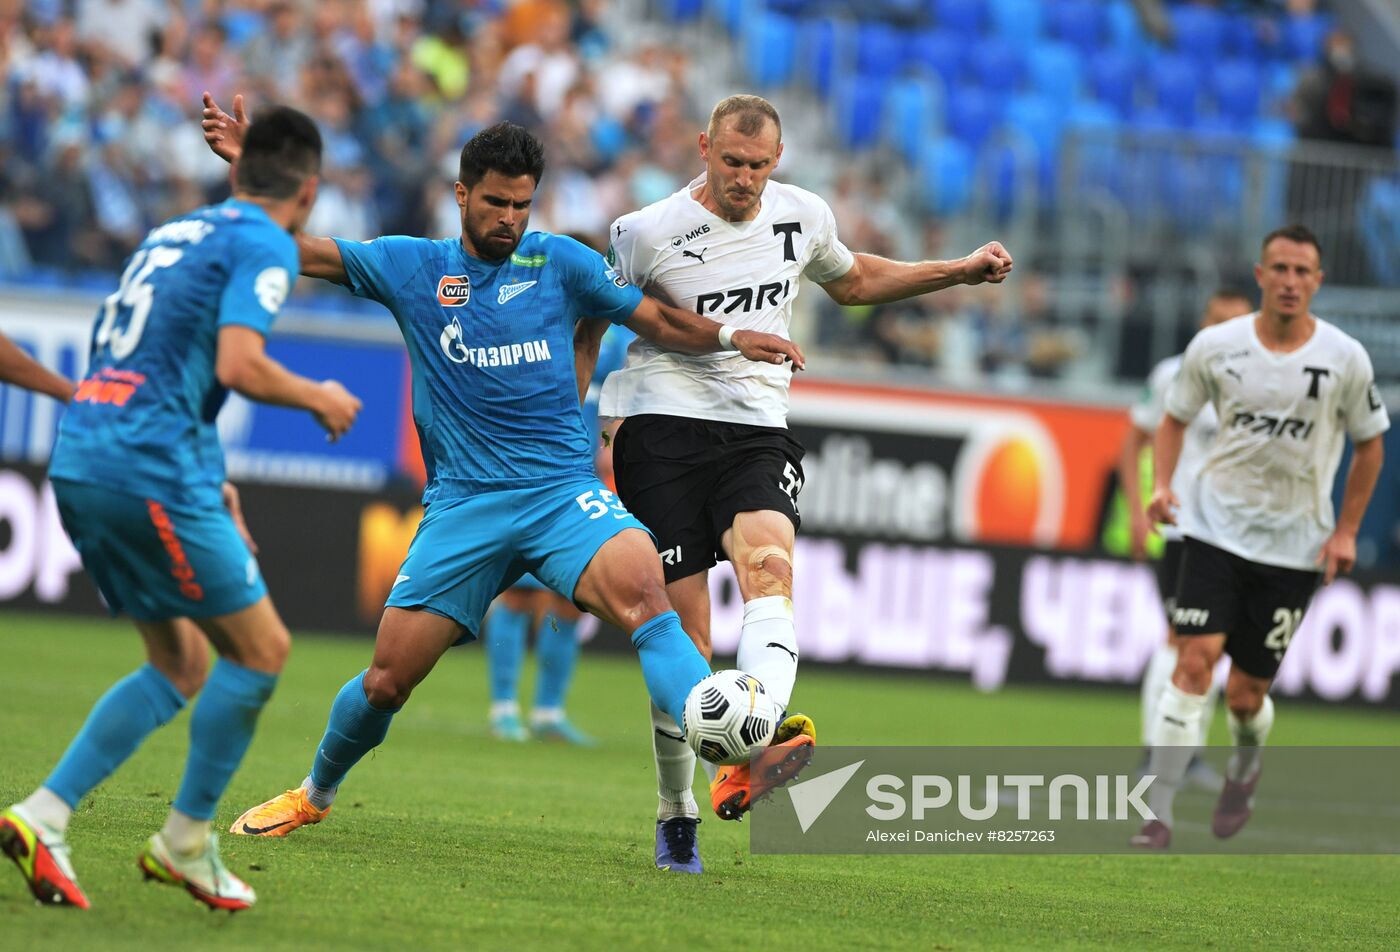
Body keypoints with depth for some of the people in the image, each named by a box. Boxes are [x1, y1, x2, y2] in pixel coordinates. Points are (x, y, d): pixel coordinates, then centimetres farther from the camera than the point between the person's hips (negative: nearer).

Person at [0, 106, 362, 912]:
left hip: (81, 457, 9)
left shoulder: (174, 233, 23)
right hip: (149, 470, -9)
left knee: (182, 667, 14)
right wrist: (319, 399, 1)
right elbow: (237, 364, -18)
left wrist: (207, 479, 29)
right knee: (261, 648, 2)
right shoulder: (266, 245, -4)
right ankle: (187, 839, 7)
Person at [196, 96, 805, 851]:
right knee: (386, 680, -1)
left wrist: (729, 337, -3)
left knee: (643, 594, -31)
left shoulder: (559, 263, 7)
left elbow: (660, 322, 14)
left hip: (562, 490, -1)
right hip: (462, 503, 1)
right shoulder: (412, 267, 8)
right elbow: (296, 250, 6)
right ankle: (315, 793, 27)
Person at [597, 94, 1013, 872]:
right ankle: (676, 815, 11)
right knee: (684, 637, -7)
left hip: (757, 432, 2)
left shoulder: (803, 217, 9)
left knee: (769, 561, -30)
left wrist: (960, 273, 25)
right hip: (664, 427, -2)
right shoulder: (648, 234, -3)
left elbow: (850, 282, 30)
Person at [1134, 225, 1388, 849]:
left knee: (1246, 695, 4)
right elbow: (1176, 418, 10)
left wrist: (1346, 530, 2)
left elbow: (1369, 445, 8)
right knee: (1194, 661, -17)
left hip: (1294, 546, 0)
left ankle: (1245, 771, 40)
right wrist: (1161, 486, -6)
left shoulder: (1346, 359, -6)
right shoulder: (1215, 347, -5)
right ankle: (1158, 814, -15)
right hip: (1216, 528, 0)